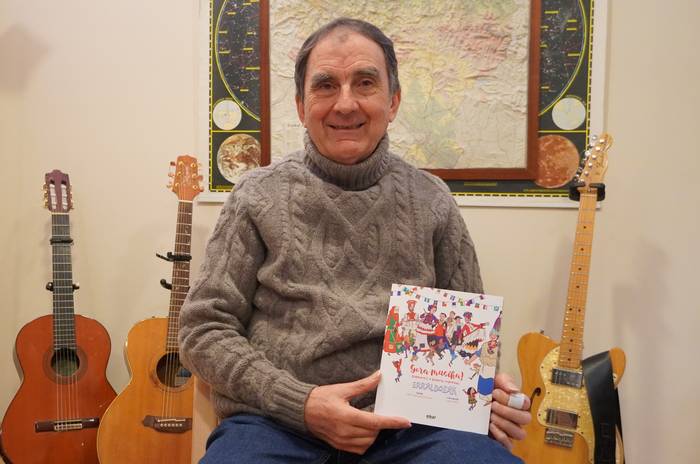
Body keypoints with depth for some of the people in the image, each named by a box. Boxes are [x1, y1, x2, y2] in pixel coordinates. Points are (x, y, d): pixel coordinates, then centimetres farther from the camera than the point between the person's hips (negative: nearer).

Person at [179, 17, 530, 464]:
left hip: (410, 422, 3)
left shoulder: (431, 200, 9)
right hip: (278, 419, -2)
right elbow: (203, 329, 2)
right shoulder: (259, 197, 3)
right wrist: (301, 402, -11)